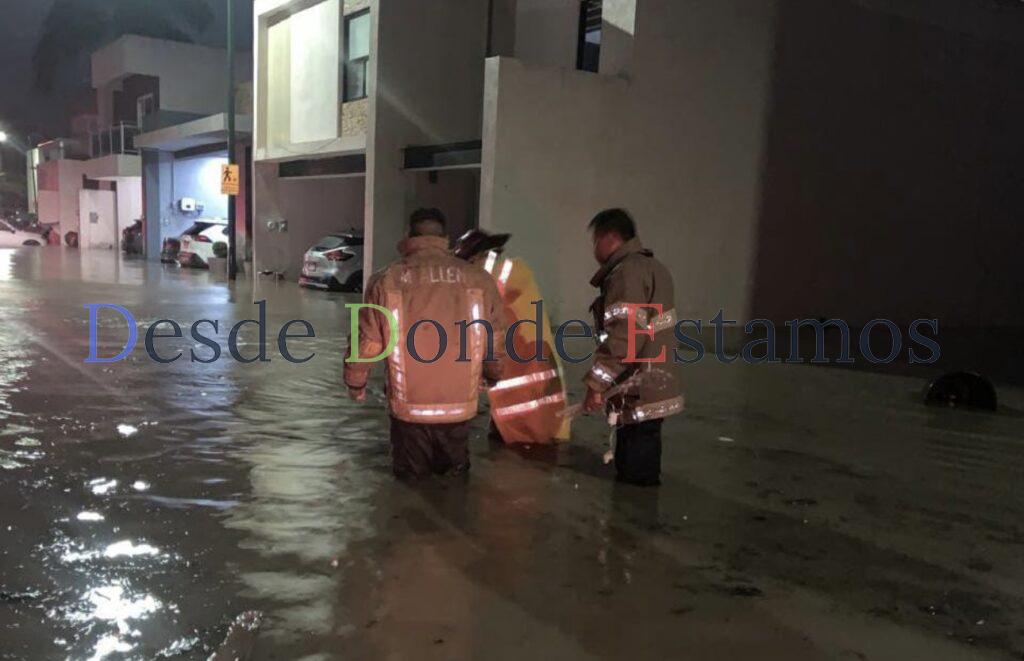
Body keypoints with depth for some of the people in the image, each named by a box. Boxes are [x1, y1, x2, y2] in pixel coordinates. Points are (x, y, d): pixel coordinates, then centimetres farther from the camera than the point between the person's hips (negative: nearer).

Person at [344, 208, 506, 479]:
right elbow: (496, 343, 5)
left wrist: (355, 384, 17)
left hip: (408, 408, -1)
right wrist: (494, 376, 25)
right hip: (460, 408, 1)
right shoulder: (479, 279, -4)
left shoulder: (386, 280, -6)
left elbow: (365, 343, -1)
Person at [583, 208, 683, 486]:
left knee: (635, 476, -3)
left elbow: (623, 336, -24)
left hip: (637, 397, -10)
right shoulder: (651, 266, 17)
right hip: (651, 390, 10)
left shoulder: (628, 272, -16)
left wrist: (596, 384, -18)